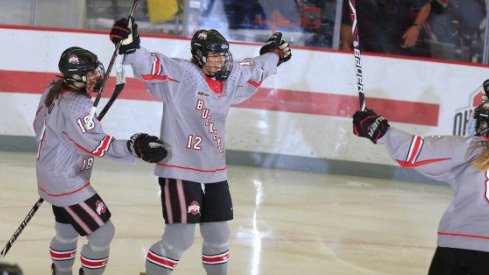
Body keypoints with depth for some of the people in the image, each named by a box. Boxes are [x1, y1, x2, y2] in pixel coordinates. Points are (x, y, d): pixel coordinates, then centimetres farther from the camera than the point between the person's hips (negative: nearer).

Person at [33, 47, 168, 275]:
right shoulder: (76, 105, -27)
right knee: (102, 233, -5)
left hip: (50, 176, 11)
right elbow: (95, 143, -32)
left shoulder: (53, 92, 1)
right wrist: (133, 147, -37)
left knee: (67, 231, 26)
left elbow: (40, 126, 14)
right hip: (66, 181, -11)